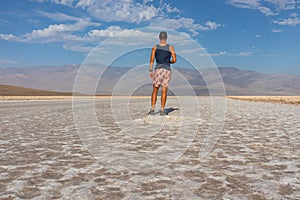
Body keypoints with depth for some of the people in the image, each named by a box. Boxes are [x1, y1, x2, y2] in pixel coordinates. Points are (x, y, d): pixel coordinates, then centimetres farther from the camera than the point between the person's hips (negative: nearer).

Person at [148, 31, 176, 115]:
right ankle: (162, 110, 2)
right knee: (164, 91, 2)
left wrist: (151, 71, -6)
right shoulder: (171, 47, 3)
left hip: (158, 70, 0)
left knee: (155, 91, 8)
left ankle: (152, 109, 3)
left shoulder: (155, 47, 4)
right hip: (167, 70, 0)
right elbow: (174, 60, -3)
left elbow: (152, 59, -6)